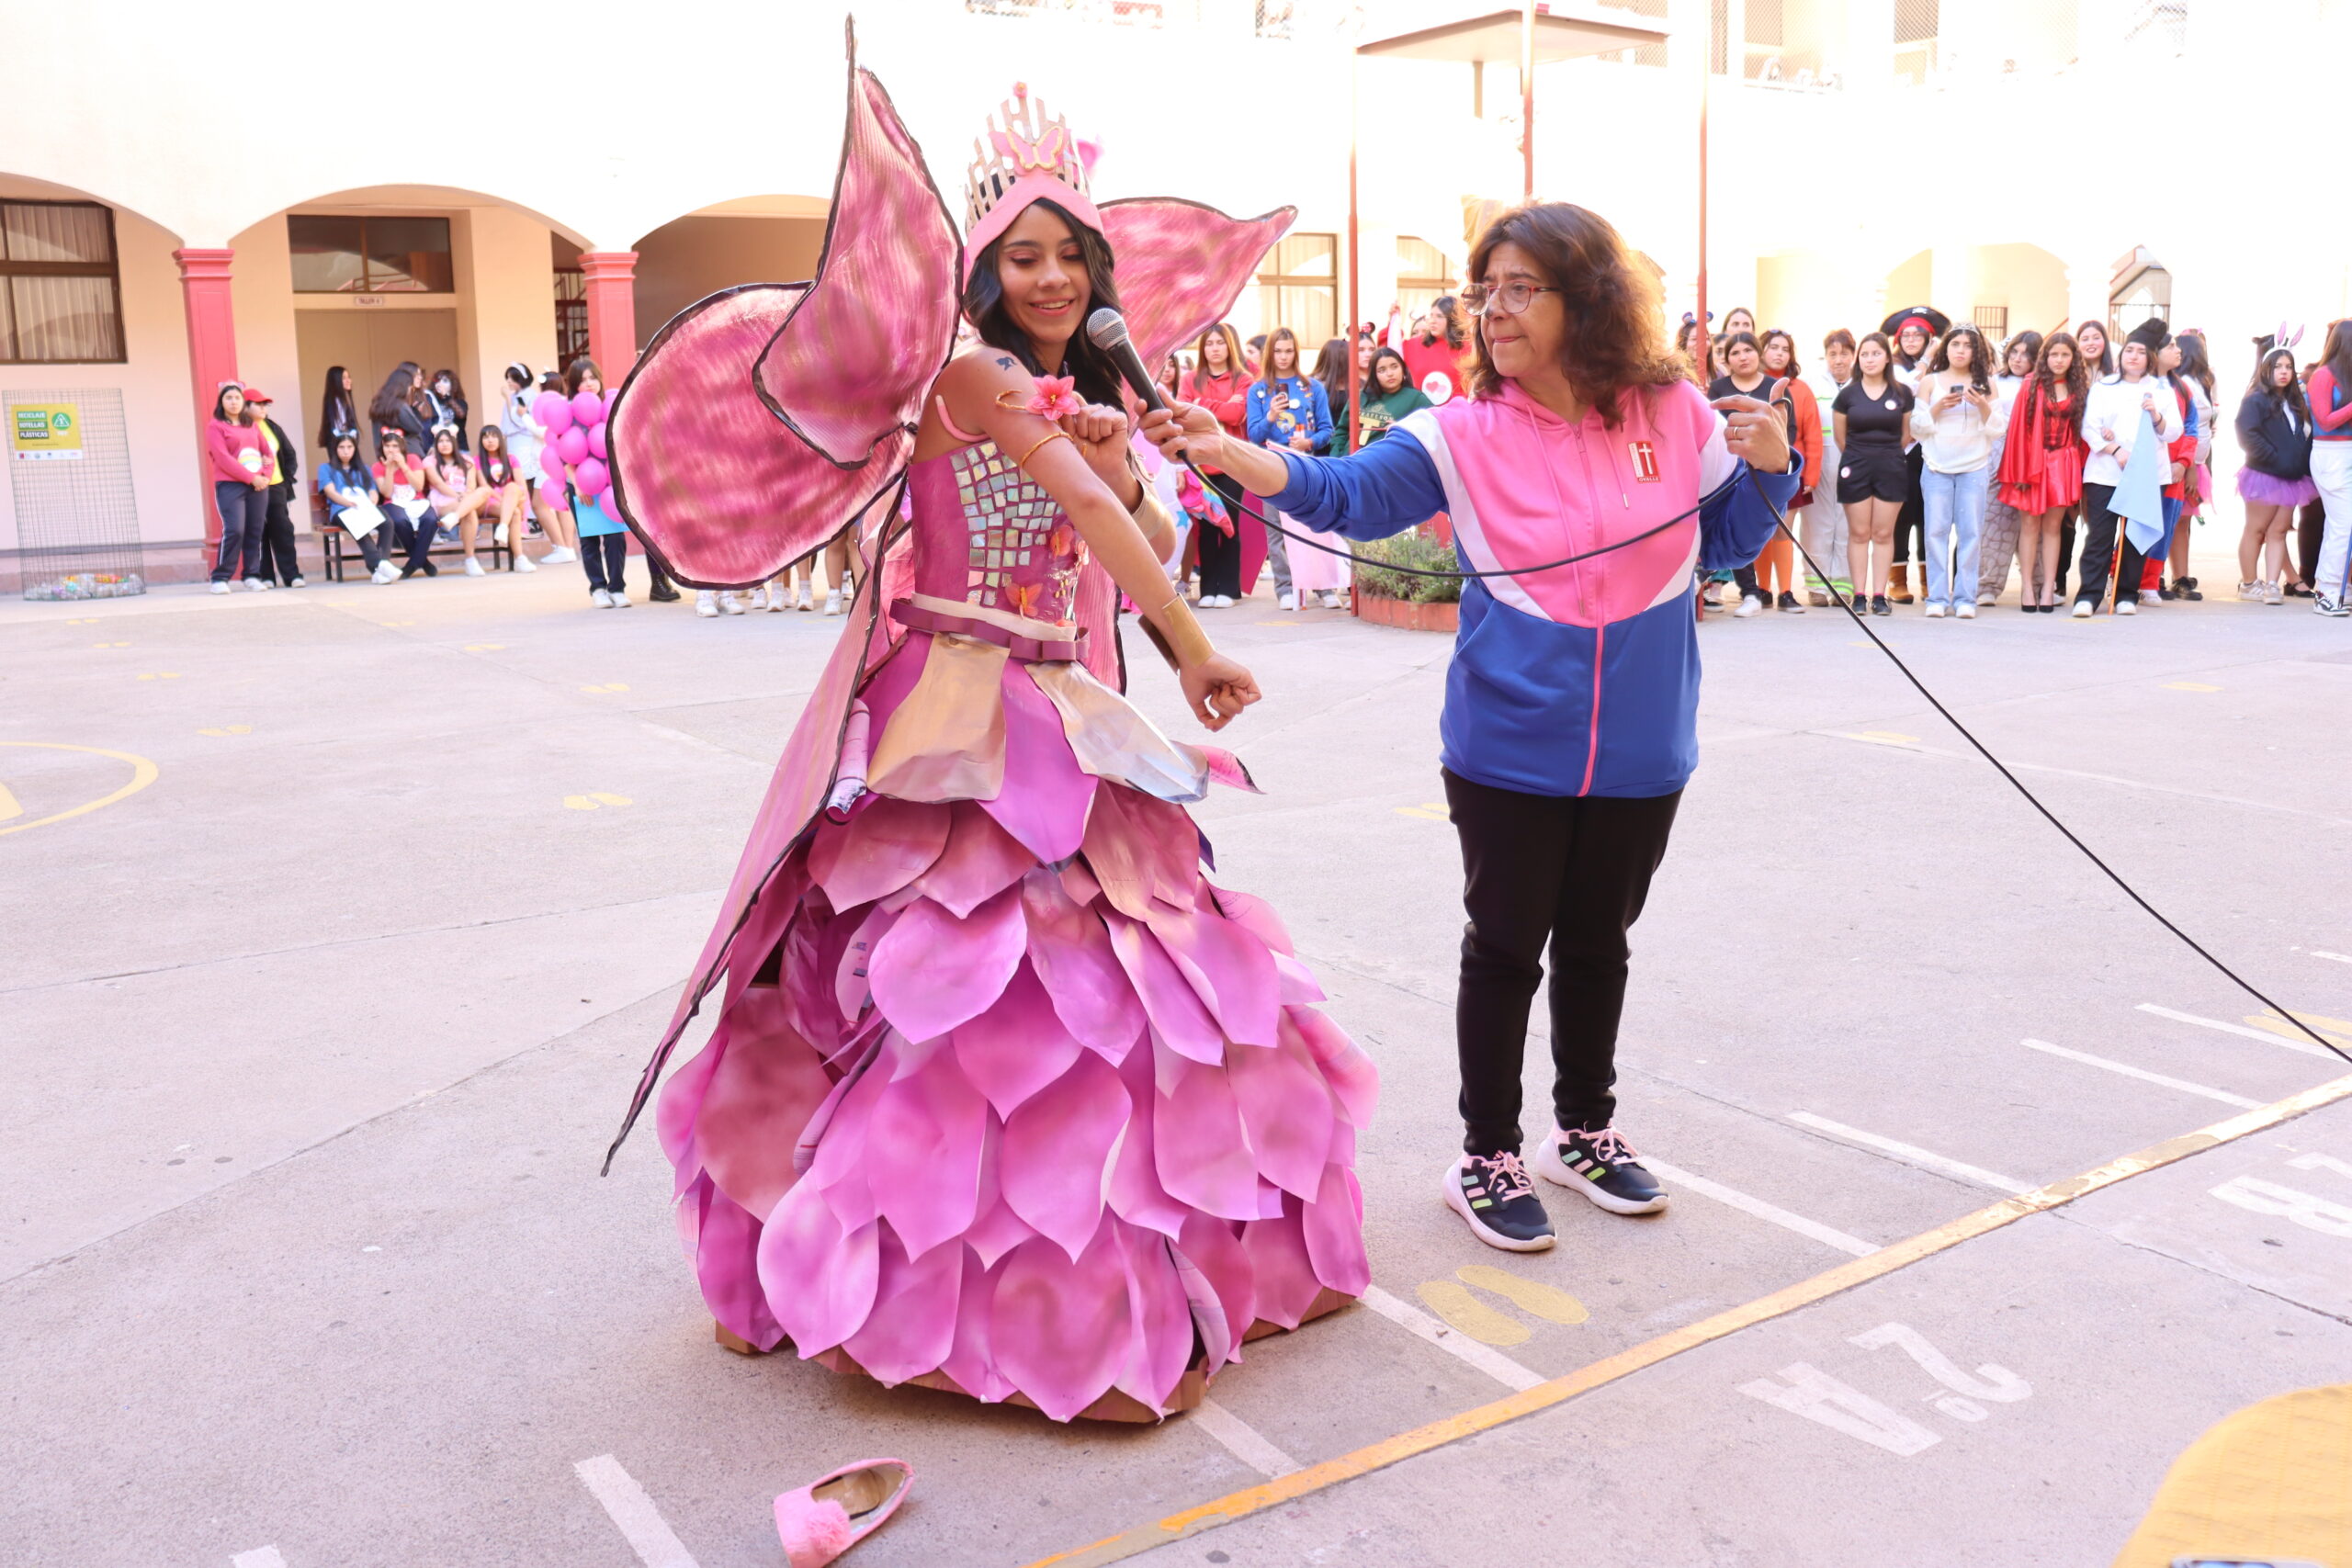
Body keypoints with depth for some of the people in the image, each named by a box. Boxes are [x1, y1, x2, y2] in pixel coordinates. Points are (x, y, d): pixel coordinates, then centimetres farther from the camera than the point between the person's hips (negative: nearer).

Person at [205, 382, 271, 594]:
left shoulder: (252, 425, 17)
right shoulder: (215, 426, 0)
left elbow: (267, 451, 15)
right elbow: (223, 459, -9)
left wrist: (266, 476, -3)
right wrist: (251, 478, -14)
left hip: (258, 485, 5)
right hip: (230, 485, -5)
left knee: (255, 531, 3)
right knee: (234, 530, -15)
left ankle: (252, 575, 11)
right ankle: (220, 578, -7)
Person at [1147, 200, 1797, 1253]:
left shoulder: (1675, 415, -3)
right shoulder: (1465, 436, -8)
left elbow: (1726, 544, 10)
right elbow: (1348, 490, -21)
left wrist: (1767, 469, -9)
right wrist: (1228, 451, -36)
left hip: (1638, 751, 2)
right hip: (1509, 749, -2)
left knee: (1596, 944, 18)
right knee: (1505, 949, 8)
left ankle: (1584, 1131, 39)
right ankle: (1485, 1157, 25)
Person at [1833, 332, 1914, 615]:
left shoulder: (1902, 393, 3)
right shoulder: (1847, 394, 1)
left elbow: (1907, 435, 11)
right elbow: (1840, 437, 8)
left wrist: (1886, 455, 9)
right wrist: (1858, 458, 10)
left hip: (1890, 467, 0)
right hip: (1855, 467, 0)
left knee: (1883, 534, 2)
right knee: (1858, 533, 1)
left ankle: (1879, 596, 5)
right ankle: (1859, 595, 4)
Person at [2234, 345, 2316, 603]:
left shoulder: (2295, 403, 15)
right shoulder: (2256, 400, -7)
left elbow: (2305, 435, 16)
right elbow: (2247, 436, -17)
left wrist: (2303, 464, -1)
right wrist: (2275, 458, -20)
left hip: (2291, 478, 6)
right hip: (2264, 476, -6)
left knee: (2279, 531, 2)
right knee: (2256, 530, 2)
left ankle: (2272, 585, 1)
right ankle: (2249, 584, 11)